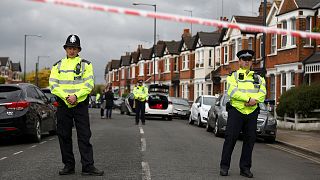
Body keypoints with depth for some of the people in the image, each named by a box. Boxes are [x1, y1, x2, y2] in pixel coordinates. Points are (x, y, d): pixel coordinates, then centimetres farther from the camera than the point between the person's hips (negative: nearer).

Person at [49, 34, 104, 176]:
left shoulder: (86, 64, 7)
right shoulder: (57, 65, 13)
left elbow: (89, 85, -3)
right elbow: (53, 85, 2)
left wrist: (76, 96, -17)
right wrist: (65, 96, -13)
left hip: (80, 105, -2)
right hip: (63, 105, 3)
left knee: (84, 136, -5)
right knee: (64, 136, 5)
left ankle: (88, 166, -4)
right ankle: (68, 165, 15)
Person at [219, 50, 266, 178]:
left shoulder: (258, 78, 15)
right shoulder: (233, 76, 4)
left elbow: (262, 93, 1)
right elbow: (232, 92, -13)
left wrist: (255, 101, -19)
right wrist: (249, 99, -19)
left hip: (252, 112, 4)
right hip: (236, 111, -3)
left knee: (249, 140, 5)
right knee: (230, 138, -4)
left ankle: (245, 168, 13)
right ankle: (224, 167, 6)